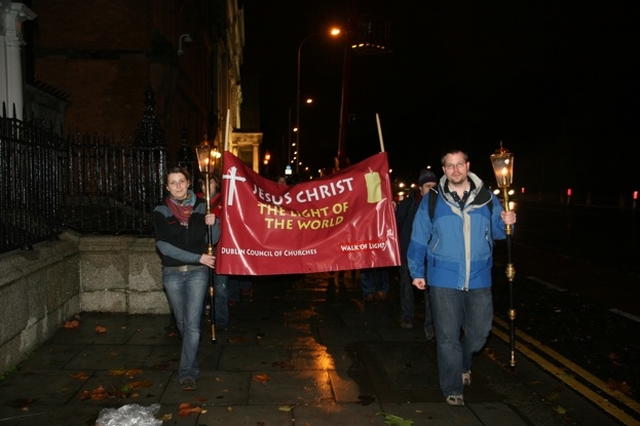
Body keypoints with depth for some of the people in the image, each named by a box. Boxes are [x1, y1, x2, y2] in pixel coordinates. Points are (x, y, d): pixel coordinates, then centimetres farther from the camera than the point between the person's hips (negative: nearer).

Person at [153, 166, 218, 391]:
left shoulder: (201, 207, 0)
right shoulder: (161, 212, -3)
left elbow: (212, 240, 4)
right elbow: (164, 246, -11)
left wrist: (214, 224, -18)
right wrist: (198, 257, -15)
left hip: (197, 272, -1)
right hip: (172, 273, 1)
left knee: (193, 323, -9)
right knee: (182, 322, 14)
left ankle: (188, 372, -3)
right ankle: (191, 360, 36)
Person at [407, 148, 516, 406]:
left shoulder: (486, 198, 4)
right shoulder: (432, 200, -1)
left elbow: (496, 232, 13)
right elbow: (419, 239, 3)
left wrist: (506, 223, -10)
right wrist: (417, 272, 3)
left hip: (479, 279, 2)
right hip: (443, 280, -2)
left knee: (479, 331, 12)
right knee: (448, 336, 3)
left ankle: (463, 364, 44)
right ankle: (453, 389, 19)